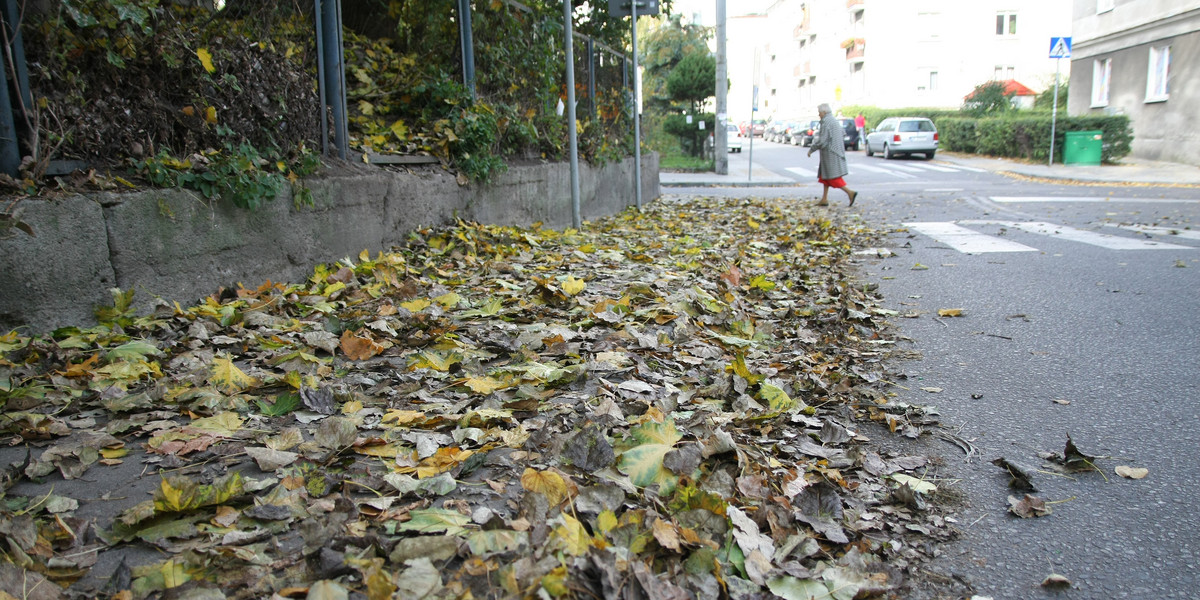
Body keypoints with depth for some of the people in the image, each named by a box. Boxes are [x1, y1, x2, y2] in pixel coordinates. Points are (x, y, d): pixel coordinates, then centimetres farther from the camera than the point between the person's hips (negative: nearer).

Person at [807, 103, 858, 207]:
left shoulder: (826, 121, -16)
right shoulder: (834, 120, 14)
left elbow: (822, 141, -21)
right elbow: (843, 133, 23)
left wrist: (811, 149, -8)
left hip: (830, 152, -10)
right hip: (835, 151, 10)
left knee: (833, 177, -7)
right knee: (825, 175, 13)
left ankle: (850, 192, -11)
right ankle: (824, 199, 14)